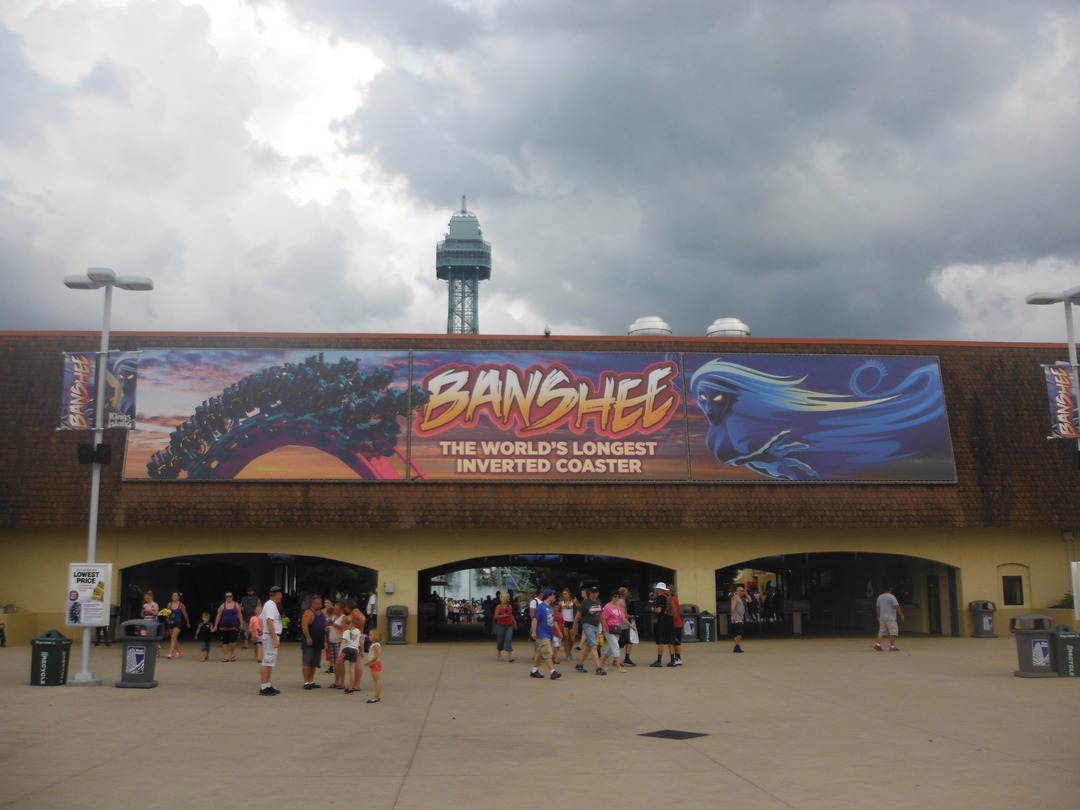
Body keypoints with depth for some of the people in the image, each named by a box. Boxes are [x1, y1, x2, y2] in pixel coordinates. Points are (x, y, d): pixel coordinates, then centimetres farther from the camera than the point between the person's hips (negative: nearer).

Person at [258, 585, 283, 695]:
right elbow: (269, 622, -25)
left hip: (271, 636, 11)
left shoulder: (268, 604, 17)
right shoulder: (271, 605, -15)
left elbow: (260, 619, 24)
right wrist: (275, 638, -28)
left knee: (270, 663, 14)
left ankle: (267, 685, 19)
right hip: (271, 636, -11)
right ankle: (263, 687, -8)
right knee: (267, 662, -9)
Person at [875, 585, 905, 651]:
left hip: (882, 618, 6)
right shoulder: (891, 597, -10)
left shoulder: (880, 597, 10)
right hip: (891, 618, -6)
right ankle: (892, 646, -3)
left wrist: (878, 616, 25)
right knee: (893, 632, -1)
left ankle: (877, 644, 1)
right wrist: (901, 615, -5)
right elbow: (897, 607, -13)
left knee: (881, 632, 11)